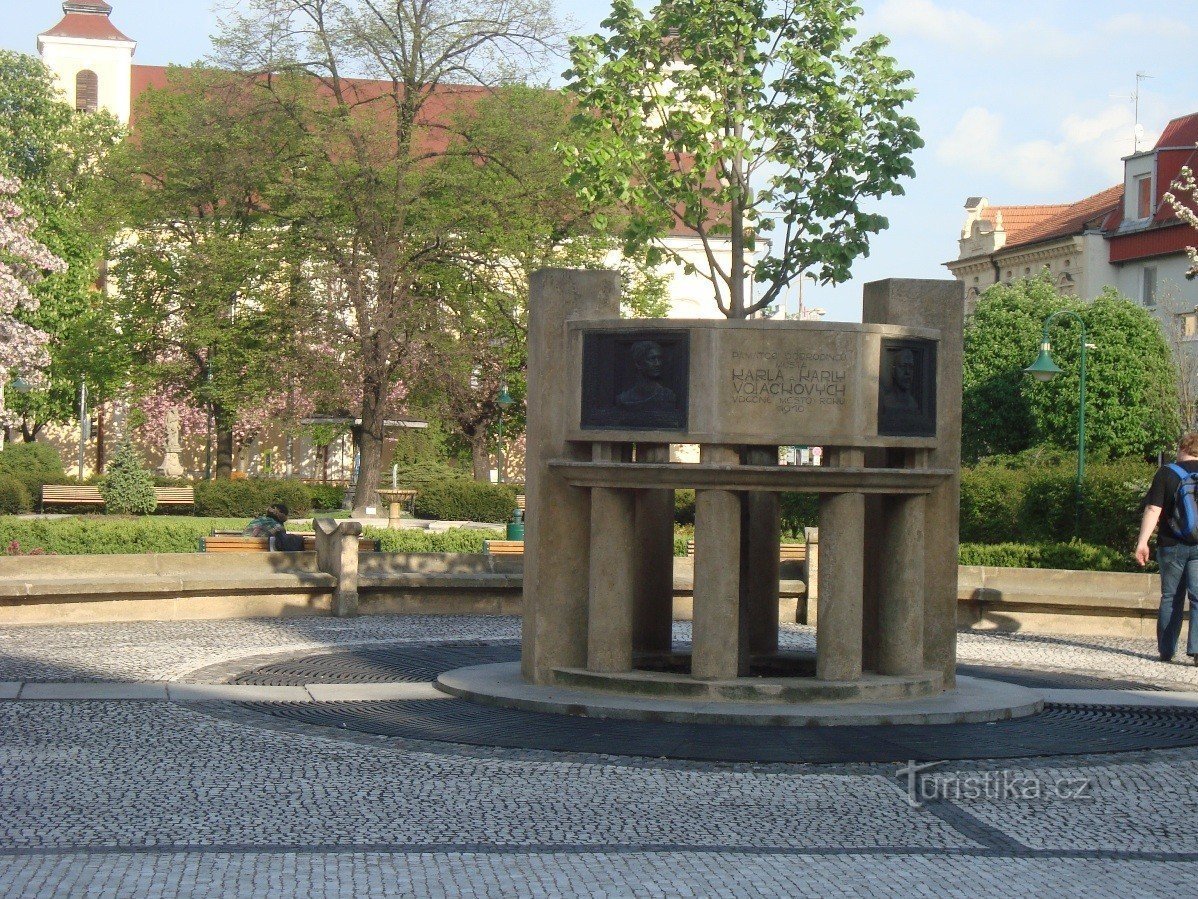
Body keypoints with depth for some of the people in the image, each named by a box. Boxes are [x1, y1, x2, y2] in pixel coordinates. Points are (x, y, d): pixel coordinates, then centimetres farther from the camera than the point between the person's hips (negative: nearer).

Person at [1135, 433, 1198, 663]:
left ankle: (1166, 650, 13)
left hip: (1171, 546, 0)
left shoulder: (1166, 473, -2)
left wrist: (1142, 542, -6)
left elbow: (1153, 510, -8)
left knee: (1171, 598, 10)